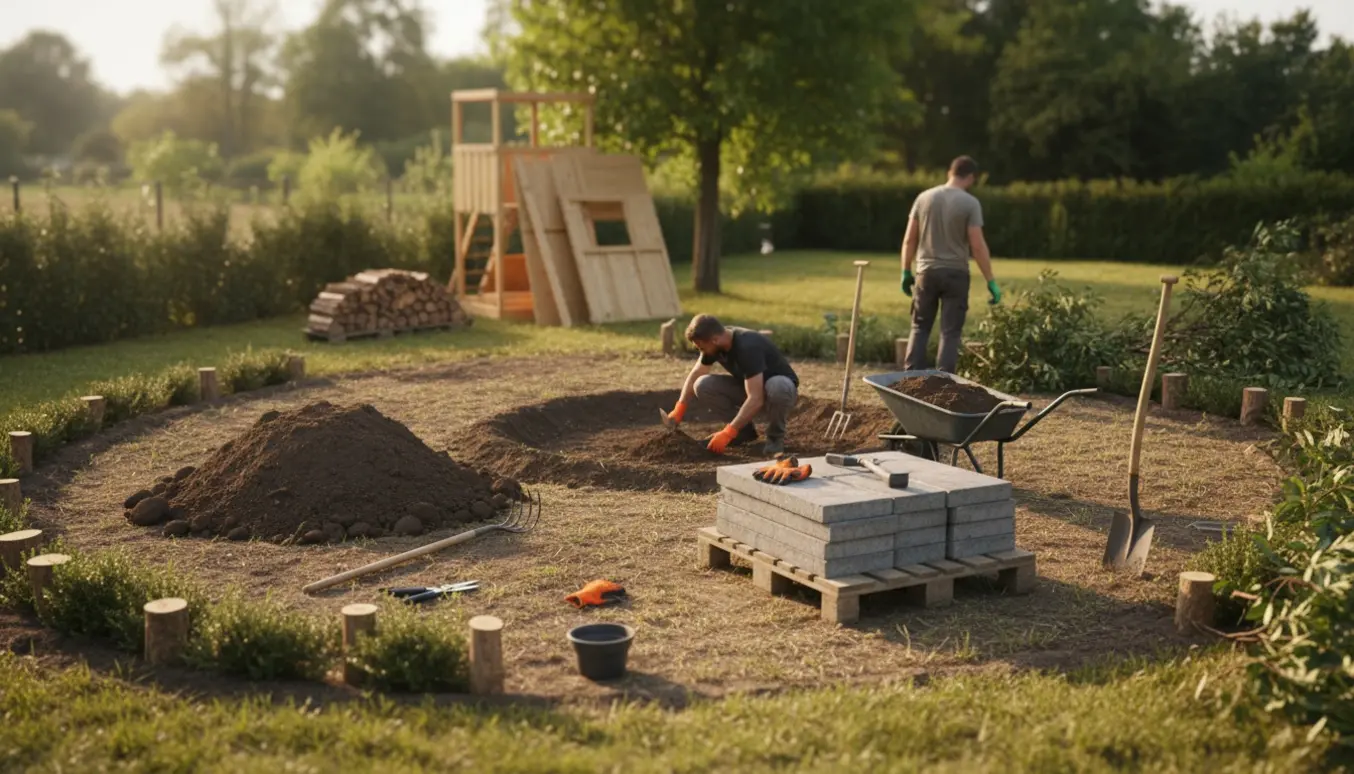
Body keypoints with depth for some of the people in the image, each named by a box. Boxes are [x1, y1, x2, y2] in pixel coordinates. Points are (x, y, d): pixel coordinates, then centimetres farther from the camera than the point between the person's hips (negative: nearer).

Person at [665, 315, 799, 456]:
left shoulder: (748, 347, -34)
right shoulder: (716, 344, -10)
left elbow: (755, 399, -39)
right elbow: (695, 374, 5)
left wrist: (727, 433, -38)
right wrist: (679, 410, -6)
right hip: (750, 388, 7)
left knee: (776, 387, -43)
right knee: (703, 385, -14)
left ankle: (776, 436, -13)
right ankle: (746, 430, 1)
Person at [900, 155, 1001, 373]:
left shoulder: (924, 197, 3)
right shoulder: (970, 203, -8)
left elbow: (909, 240, 4)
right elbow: (977, 246, -12)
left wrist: (906, 272, 13)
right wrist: (991, 282, -8)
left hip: (926, 272, 3)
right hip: (955, 273, -3)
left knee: (920, 327, 12)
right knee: (950, 332, 2)